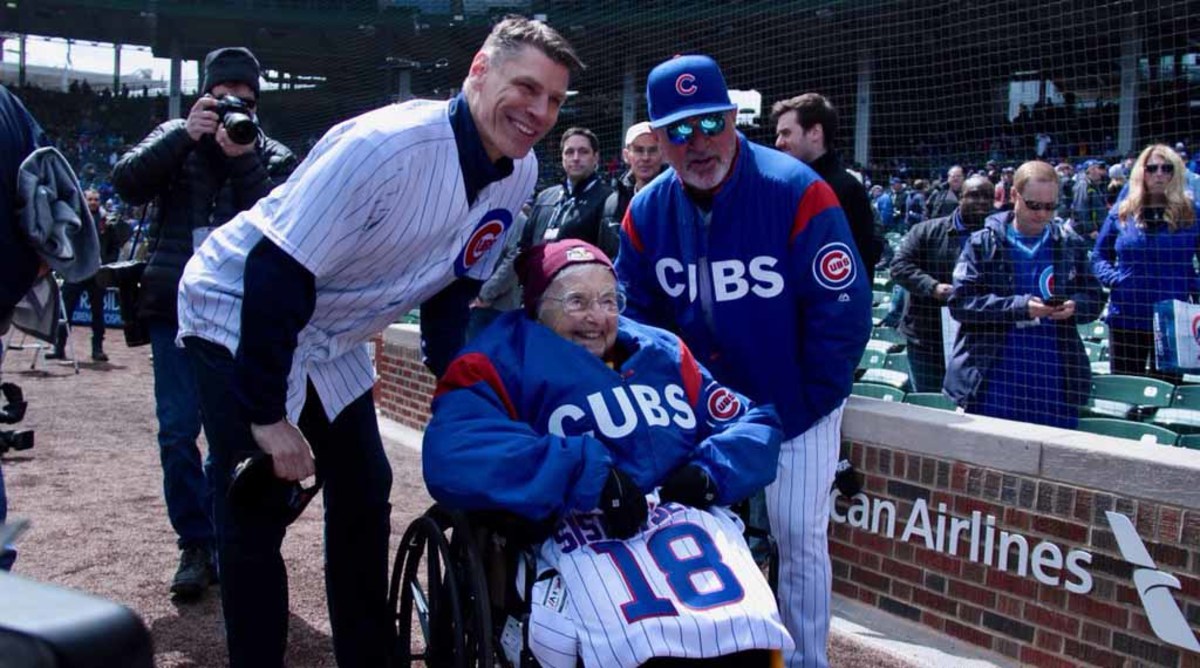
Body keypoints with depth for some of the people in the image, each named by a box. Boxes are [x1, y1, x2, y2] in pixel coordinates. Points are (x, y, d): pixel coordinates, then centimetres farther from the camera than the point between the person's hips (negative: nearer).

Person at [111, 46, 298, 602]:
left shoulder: (274, 157, 9)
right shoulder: (177, 139, 12)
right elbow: (126, 182, -5)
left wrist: (244, 159, -17)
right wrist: (184, 135, -14)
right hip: (176, 308, 1)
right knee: (177, 432, -2)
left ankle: (222, 538, 17)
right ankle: (195, 545, 9)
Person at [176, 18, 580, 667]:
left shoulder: (519, 170, -9)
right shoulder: (387, 144, -32)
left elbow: (458, 280, 5)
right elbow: (277, 271, -31)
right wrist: (267, 414, -27)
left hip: (330, 338, 7)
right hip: (239, 315, -7)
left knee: (366, 494, 12)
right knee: (259, 510, -8)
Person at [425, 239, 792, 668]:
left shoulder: (663, 352, 23)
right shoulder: (503, 359, 7)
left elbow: (754, 423, 20)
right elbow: (452, 456, -12)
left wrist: (711, 472, -3)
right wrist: (589, 476, -18)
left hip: (696, 523, 4)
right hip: (585, 540, -4)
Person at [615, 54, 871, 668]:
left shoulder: (797, 192, -21)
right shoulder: (646, 213, -7)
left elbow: (843, 312, -18)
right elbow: (639, 317, 3)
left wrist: (805, 402, -13)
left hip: (797, 409, -4)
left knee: (799, 539, 1)